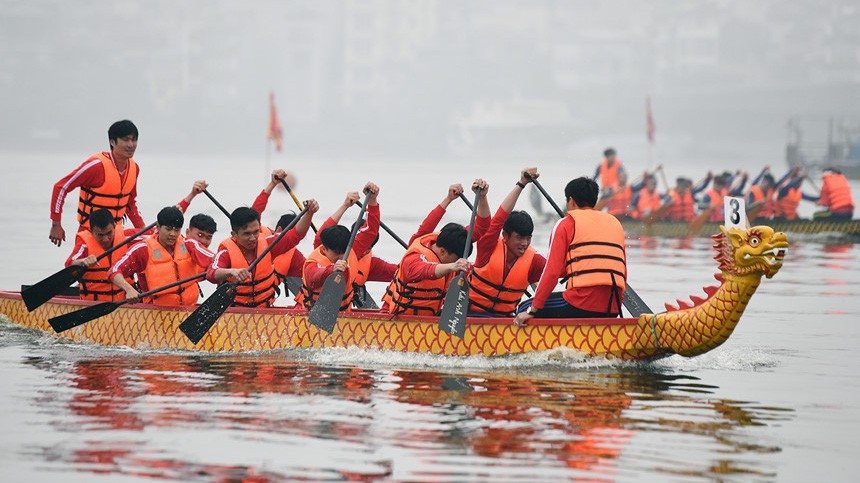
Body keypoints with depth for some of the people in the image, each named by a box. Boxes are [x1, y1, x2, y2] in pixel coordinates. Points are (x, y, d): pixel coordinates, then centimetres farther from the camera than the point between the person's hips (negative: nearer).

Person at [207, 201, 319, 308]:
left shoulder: (266, 243, 2)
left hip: (265, 309, 3)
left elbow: (296, 235, 3)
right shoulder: (227, 250, -12)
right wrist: (231, 272, -50)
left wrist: (309, 213, -13)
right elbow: (211, 274, -29)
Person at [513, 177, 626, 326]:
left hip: (582, 303, -7)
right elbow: (623, 274, 22)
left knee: (524, 308, 11)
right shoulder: (615, 222, 23)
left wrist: (532, 310, 0)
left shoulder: (566, 224, 5)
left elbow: (552, 271, -2)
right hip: (613, 310, 7)